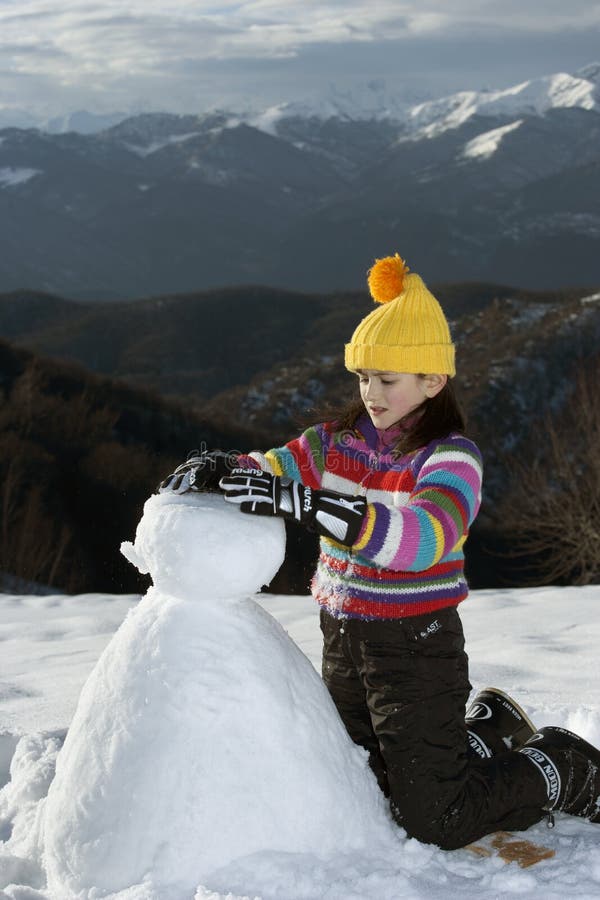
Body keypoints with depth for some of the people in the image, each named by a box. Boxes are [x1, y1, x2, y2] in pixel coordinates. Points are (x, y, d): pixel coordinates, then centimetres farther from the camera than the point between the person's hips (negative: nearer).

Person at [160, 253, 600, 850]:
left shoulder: (451, 457, -17)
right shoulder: (342, 440, 5)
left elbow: (423, 536, -35)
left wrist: (299, 501, -44)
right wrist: (218, 470, -23)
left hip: (417, 647, -7)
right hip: (343, 640, 7)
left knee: (434, 824, -2)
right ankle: (485, 732, 38)